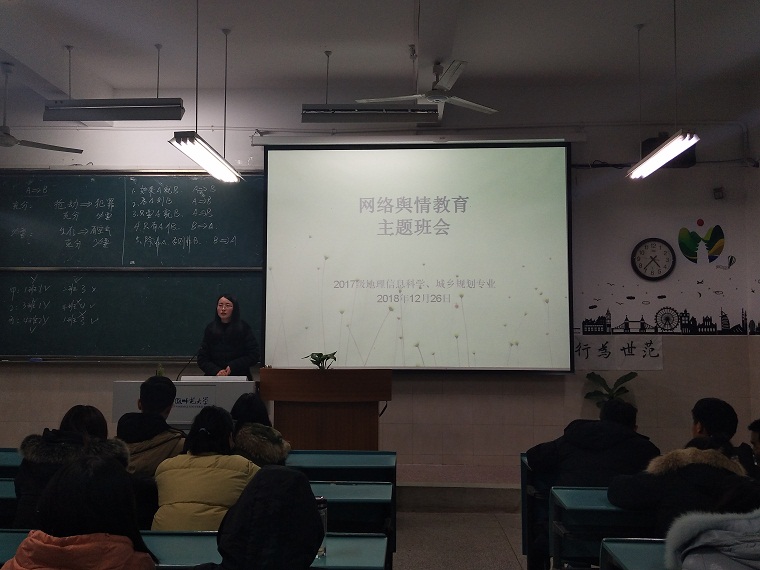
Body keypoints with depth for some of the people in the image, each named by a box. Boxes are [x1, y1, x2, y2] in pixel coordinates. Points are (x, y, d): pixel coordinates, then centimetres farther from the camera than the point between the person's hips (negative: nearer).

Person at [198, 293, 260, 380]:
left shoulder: (244, 328, 4)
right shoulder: (210, 328, 10)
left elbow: (254, 356, 3)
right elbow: (202, 359, 9)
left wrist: (232, 367, -7)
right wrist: (216, 371, -9)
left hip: (240, 376, -1)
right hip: (214, 377, 1)